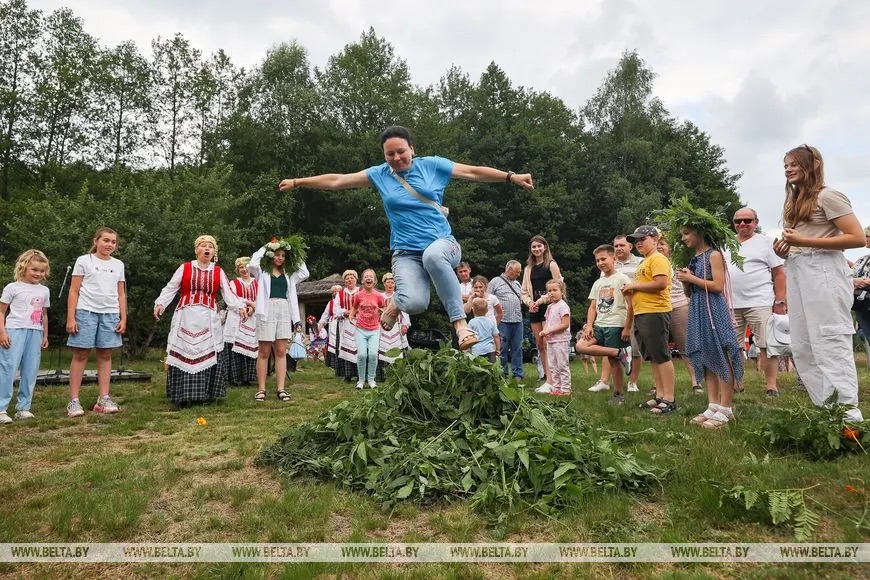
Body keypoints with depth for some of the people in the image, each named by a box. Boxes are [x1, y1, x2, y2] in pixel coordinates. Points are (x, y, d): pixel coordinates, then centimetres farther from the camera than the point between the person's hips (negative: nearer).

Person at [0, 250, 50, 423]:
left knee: (30, 370, 5)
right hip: (15, 330, -4)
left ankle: (23, 407, 12)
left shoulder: (44, 290, 14)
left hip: (35, 332, 4)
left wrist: (45, 336, 18)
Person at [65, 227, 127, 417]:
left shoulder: (118, 265, 14)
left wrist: (123, 318, 7)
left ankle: (103, 399, 7)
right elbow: (74, 291, 0)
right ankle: (74, 401, 2)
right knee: (81, 354, -2)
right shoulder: (84, 261, 3)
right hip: (86, 311, -3)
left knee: (105, 355, 4)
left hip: (110, 314, 3)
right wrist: (70, 317, -7)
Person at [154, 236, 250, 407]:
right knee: (184, 353, -2)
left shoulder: (219, 271, 11)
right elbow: (170, 289, 5)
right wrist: (160, 304, -10)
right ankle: (182, 396, 6)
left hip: (208, 319, 1)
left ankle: (204, 395, 7)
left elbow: (228, 293, 6)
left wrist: (240, 307, -9)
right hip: (186, 317, -1)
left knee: (207, 354, -1)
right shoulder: (184, 268, 8)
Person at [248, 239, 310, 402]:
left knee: (281, 352, 3)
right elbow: (251, 265, -15)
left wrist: (298, 257, 14)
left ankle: (281, 388, 4)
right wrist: (263, 249, -3)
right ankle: (261, 388, 7)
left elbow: (305, 273, 13)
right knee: (264, 352, 1)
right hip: (267, 310, -4)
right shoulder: (262, 270, 4)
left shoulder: (288, 273, 16)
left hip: (284, 311, 4)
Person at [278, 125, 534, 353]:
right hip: (406, 253, 1)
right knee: (414, 303, -29)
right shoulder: (379, 174, 10)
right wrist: (297, 182, 15)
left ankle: (460, 322, -31)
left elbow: (473, 172, 7)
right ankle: (397, 303, 10)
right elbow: (336, 180, 14)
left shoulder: (431, 165, 7)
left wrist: (511, 176, 1)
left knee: (433, 255, -41)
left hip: (443, 243, 0)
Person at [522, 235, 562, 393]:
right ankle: (545, 376, 12)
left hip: (548, 306, -6)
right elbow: (525, 290, 16)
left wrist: (542, 299, -13)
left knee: (547, 344, -12)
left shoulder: (551, 264, 0)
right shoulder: (528, 268, 16)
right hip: (534, 309, 6)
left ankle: (550, 382, -12)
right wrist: (529, 302, -4)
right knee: (539, 345, 6)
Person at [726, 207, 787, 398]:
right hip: (731, 304, 4)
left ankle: (771, 386, 4)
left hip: (759, 303, -4)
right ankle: (736, 383, 20)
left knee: (766, 345, -3)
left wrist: (780, 302, -8)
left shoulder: (765, 242, 4)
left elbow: (779, 274, -1)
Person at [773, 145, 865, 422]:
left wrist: (805, 241, -17)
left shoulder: (827, 196, -3)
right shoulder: (794, 203, 22)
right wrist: (784, 251, 5)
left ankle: (849, 414, -5)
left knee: (831, 345, -10)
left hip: (823, 272, -9)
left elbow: (858, 238, -11)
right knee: (802, 348, 7)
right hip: (795, 274, 9)